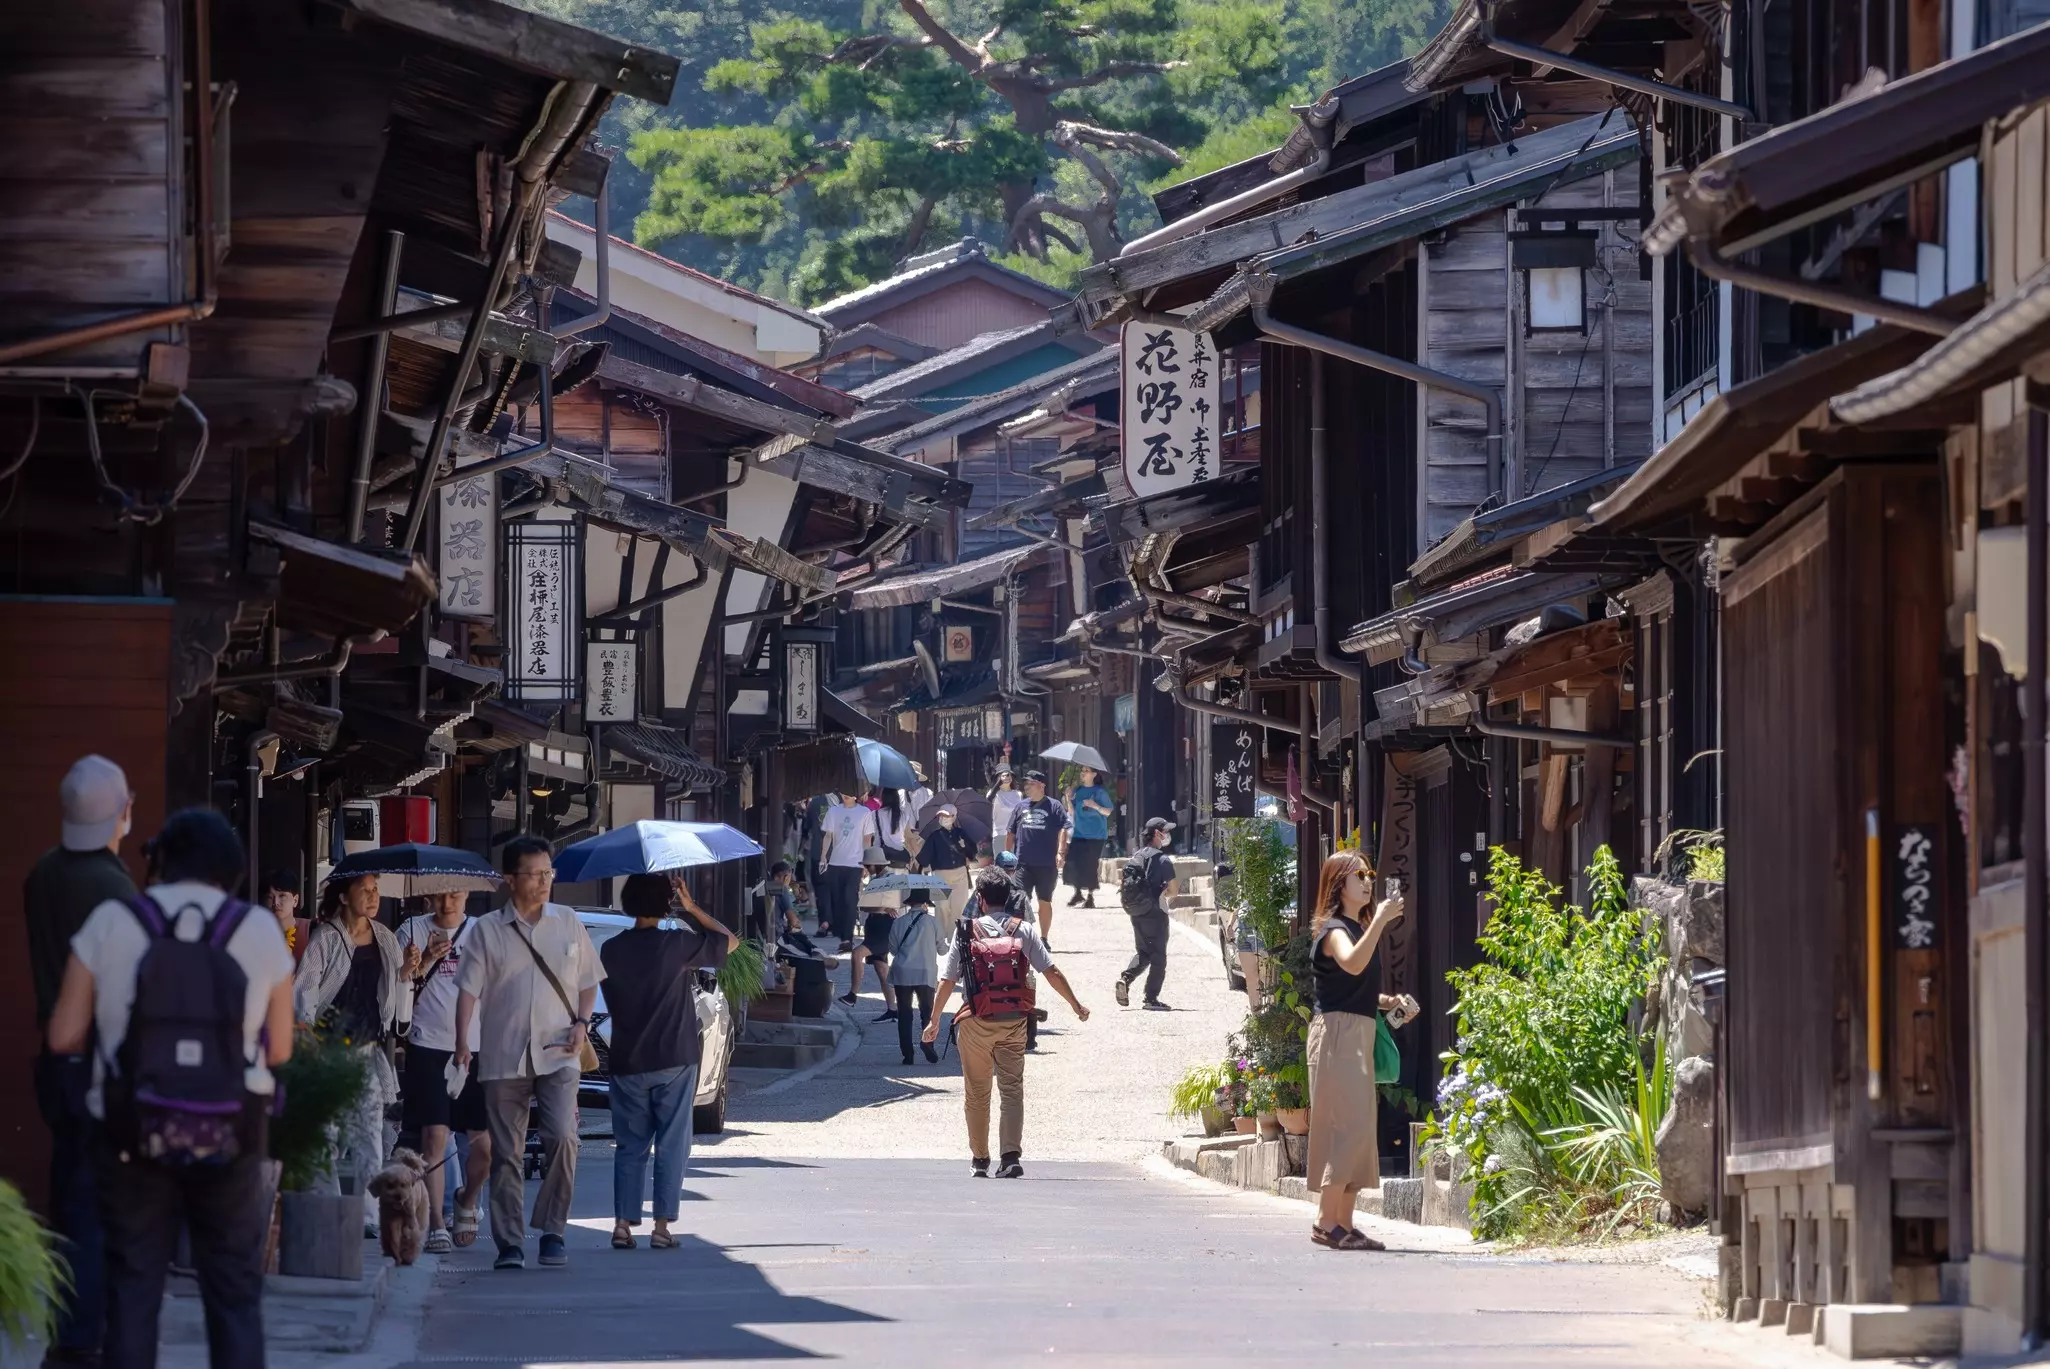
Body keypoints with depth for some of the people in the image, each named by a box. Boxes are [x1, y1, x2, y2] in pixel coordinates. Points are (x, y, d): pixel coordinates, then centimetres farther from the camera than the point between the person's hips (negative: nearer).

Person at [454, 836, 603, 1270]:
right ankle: (509, 1243, 7)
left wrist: (581, 1023, 1)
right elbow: (469, 988, 0)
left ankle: (552, 1230, -4)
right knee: (506, 1154, 1)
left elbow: (588, 981, 18)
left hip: (558, 1055, 0)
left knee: (562, 1137, -18)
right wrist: (462, 1042, -13)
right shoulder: (487, 930, 5)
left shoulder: (568, 923, 11)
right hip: (504, 1056, 0)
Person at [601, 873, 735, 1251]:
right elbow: (729, 941, 1)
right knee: (671, 1145, 3)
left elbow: (609, 1000, 10)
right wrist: (692, 908, 4)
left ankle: (623, 1224, 2)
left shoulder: (612, 950, 1)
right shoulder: (678, 944, -9)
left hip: (627, 1063, 3)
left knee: (630, 1146, 10)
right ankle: (662, 1226, -1)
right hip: (674, 1060, -3)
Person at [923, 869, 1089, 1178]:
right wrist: (1076, 1005, 11)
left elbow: (947, 981, -2)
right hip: (1014, 1021, 1)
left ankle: (980, 1159, 18)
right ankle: (1011, 1155, -14)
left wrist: (934, 1021, 8)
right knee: (1012, 1089, 2)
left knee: (976, 1093, 12)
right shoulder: (1022, 932, 0)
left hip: (977, 1023, -1)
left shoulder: (966, 932, -3)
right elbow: (1052, 972, -2)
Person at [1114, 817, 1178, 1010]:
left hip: (1136, 913, 6)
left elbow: (1123, 884, 10)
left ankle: (1125, 978, -4)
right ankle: (1151, 998, 1)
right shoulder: (1162, 860, -13)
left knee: (1142, 952, 19)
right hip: (1155, 913, -6)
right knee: (1158, 957, 3)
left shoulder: (1135, 857, 7)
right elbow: (1173, 891, -11)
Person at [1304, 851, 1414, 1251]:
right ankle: (1326, 1222, -17)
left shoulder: (1357, 929, 20)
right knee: (1349, 1126, -15)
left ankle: (1343, 1223, 9)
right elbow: (1352, 964, -32)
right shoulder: (1334, 930, -9)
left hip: (1359, 1036, 10)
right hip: (1337, 1033, -10)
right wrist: (1380, 921, -34)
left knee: (1359, 1130, 8)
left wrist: (1391, 1002, 14)